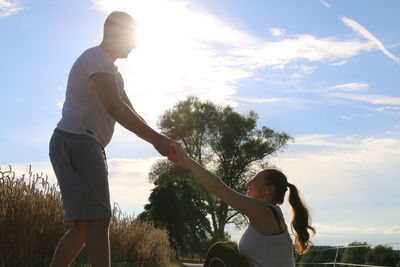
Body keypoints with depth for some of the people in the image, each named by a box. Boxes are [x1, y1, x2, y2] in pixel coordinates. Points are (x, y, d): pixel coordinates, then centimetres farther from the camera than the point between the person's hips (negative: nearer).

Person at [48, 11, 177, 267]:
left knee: (83, 224, 10)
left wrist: (160, 141, 10)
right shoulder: (97, 57, -5)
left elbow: (131, 114, 23)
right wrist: (156, 139, -22)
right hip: (76, 142, -10)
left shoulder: (112, 70, 27)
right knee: (98, 219, -17)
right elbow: (114, 107, -19)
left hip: (87, 146, 10)